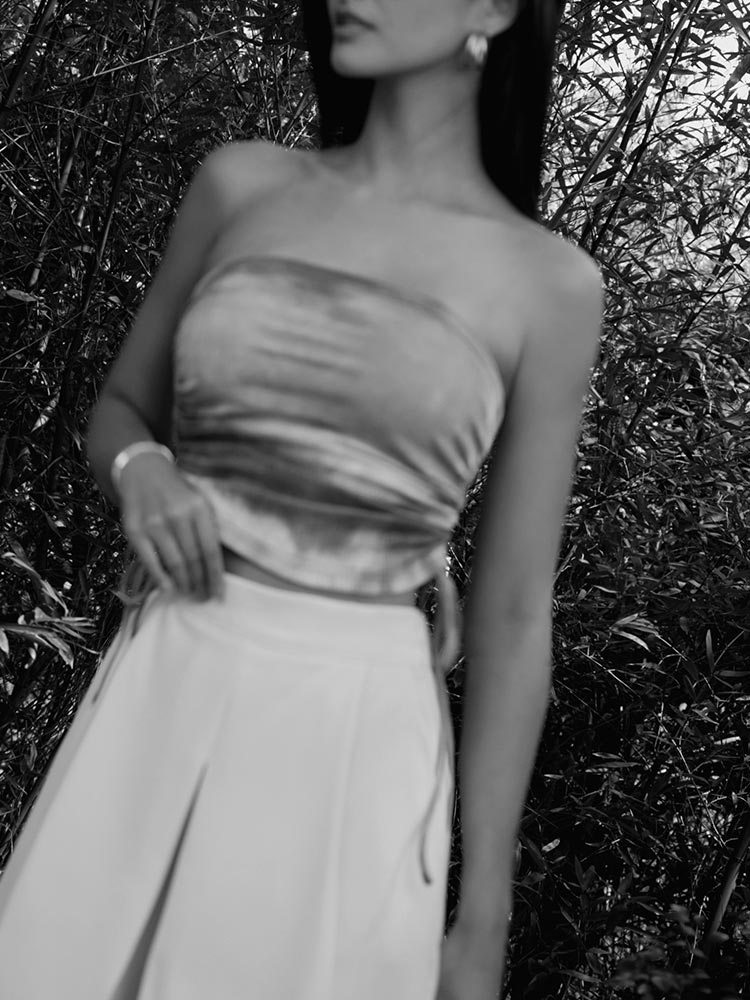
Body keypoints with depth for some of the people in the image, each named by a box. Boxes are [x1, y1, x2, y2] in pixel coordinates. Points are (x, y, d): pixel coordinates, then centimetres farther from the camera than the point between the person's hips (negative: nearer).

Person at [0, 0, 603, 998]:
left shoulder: (549, 283, -2)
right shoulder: (242, 183, 5)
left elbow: (512, 616, 0)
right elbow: (120, 410, 18)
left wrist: (484, 919, 1)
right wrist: (144, 474, -8)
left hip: (353, 739, -2)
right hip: (156, 708, 2)